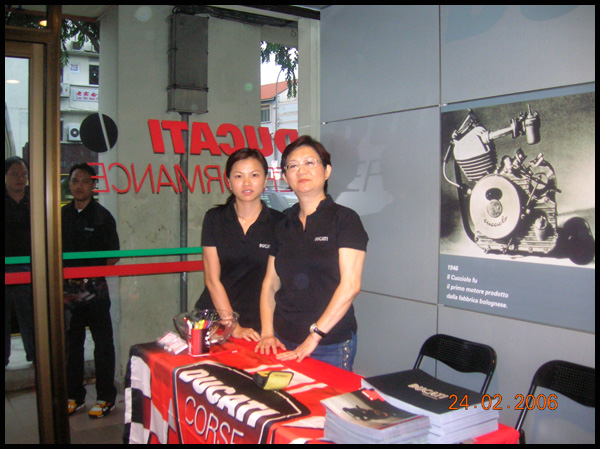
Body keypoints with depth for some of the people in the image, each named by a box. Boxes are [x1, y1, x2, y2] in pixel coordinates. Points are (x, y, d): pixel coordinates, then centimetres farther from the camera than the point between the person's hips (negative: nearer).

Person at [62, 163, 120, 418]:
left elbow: (113, 256, -2)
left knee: (103, 344, 3)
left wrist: (93, 277, -12)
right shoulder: (62, 215, 9)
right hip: (67, 290, 4)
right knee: (72, 344, 14)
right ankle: (75, 396, 27)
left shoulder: (102, 216, -3)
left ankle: (105, 398, 14)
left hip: (95, 290, -4)